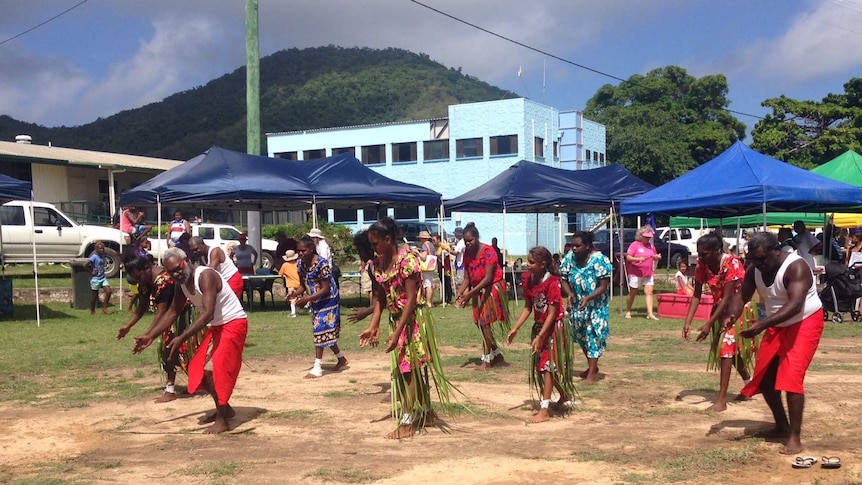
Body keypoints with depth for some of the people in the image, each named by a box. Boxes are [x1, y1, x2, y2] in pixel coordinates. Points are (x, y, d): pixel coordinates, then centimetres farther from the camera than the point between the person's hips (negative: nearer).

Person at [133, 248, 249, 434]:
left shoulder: (206, 276, -26)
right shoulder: (182, 284, 2)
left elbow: (208, 313, -35)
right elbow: (172, 312, 14)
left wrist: (182, 338, -40)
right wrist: (150, 336, 7)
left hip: (233, 324, -9)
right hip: (217, 327, 10)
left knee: (212, 370, -18)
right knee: (198, 369, 11)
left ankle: (223, 421, -9)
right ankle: (225, 409, 26)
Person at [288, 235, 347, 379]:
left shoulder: (322, 264, -26)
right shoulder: (300, 264, -4)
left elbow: (325, 289, -24)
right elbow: (303, 284, 4)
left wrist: (307, 299, -31)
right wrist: (295, 293, -17)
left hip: (328, 300, -8)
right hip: (316, 302, 8)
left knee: (321, 331, -9)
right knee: (326, 332, 14)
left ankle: (317, 368, -4)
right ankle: (341, 358, 32)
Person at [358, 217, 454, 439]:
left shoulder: (407, 259, -21)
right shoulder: (379, 262, 3)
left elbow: (411, 298, -22)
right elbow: (379, 297, 7)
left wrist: (397, 332, -24)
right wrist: (373, 326, -1)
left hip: (413, 318, -8)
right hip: (396, 318, 8)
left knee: (410, 368, -3)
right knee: (413, 368, 15)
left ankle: (407, 422, 3)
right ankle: (426, 412, 29)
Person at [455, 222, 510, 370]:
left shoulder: (487, 251, -19)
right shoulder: (466, 254, 1)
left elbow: (488, 278, -24)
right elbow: (467, 279, 0)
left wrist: (470, 293, -30)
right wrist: (459, 294, -17)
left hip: (492, 289, -7)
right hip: (478, 291, 7)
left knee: (484, 324, -8)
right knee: (482, 324, 10)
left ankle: (487, 360, 2)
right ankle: (497, 356, 24)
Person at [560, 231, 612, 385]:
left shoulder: (599, 260, -19)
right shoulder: (570, 258, -5)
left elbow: (604, 286, -19)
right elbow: (564, 280, 1)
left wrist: (588, 298, -32)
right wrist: (569, 293, -19)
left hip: (596, 306, -5)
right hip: (577, 305, 5)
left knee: (593, 336, -6)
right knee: (580, 336, 15)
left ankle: (592, 373, 0)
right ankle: (592, 366, 35)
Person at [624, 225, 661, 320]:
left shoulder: (651, 246, 11)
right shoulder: (635, 245, -7)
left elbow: (655, 257, 23)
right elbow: (628, 257, -13)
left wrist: (658, 257, -1)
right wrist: (638, 259, -29)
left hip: (648, 274, 5)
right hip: (635, 274, -5)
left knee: (649, 292, -6)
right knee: (632, 293, 7)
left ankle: (650, 314, -10)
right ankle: (628, 312, 21)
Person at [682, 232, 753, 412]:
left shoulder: (731, 264, -29)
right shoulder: (702, 264, -11)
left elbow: (727, 298, -29)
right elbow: (697, 294, -9)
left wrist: (708, 324, -30)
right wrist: (688, 321, -17)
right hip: (720, 307, 7)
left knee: (726, 347, -15)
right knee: (730, 348, 18)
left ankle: (722, 400, -15)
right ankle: (748, 381, 44)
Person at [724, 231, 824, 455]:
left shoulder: (796, 267, -28)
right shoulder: (754, 269, -6)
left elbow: (794, 304, -38)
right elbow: (742, 295, -7)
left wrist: (761, 325, -47)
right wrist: (731, 316, -29)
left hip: (805, 324, -8)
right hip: (776, 327, 8)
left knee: (791, 377, -19)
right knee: (764, 378, 9)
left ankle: (794, 438, -13)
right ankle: (782, 426, 27)